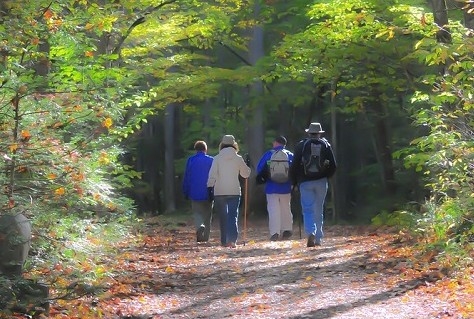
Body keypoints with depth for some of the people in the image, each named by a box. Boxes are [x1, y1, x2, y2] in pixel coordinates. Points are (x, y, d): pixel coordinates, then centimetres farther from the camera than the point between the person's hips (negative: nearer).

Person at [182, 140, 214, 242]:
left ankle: (200, 226, -25)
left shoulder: (190, 160, 0)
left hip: (195, 193, -1)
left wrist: (186, 193, 9)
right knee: (207, 215, 11)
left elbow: (186, 178, 2)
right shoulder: (211, 160, -1)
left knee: (197, 213, 6)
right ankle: (205, 238, 13)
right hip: (208, 194, 1)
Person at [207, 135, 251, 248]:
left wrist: (210, 187, -3)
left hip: (219, 192, 0)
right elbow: (246, 174, 11)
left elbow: (212, 175, -7)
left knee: (223, 217, 11)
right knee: (233, 215, -2)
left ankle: (224, 241, 13)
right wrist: (246, 166, 29)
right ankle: (232, 239, -20)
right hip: (234, 191, 0)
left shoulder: (217, 158, -1)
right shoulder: (238, 158, 0)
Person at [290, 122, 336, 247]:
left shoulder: (301, 146, -1)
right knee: (319, 211, 11)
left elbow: (294, 166, -3)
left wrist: (294, 182, 9)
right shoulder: (325, 145, 4)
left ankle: (311, 233, -26)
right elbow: (333, 165, 3)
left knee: (308, 210, -2)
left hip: (305, 182, -2)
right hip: (321, 182, 2)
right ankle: (318, 239, 13)